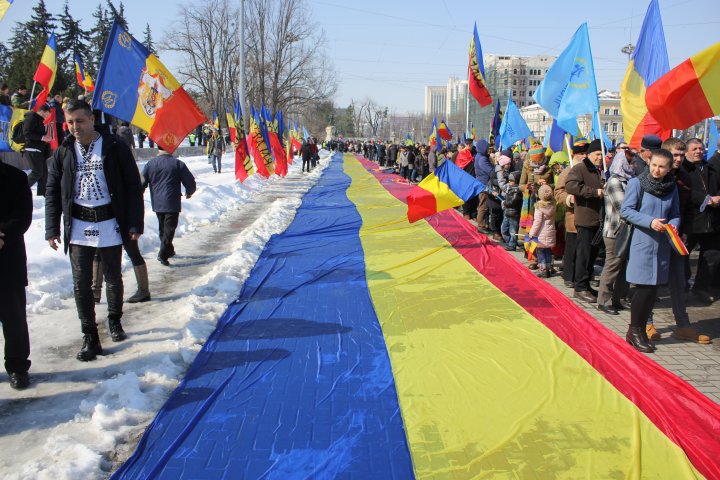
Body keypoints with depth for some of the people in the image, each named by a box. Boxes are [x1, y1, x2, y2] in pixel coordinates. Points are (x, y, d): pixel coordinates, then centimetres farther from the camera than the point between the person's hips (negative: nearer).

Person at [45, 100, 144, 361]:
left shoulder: (115, 148, -5)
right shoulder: (63, 152, 3)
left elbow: (133, 187, -3)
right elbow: (52, 192, 8)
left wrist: (135, 223, -7)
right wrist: (52, 228, 1)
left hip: (110, 224, -2)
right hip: (78, 227, 2)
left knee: (113, 278, 13)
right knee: (81, 284, -1)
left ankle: (115, 320, 36)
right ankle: (90, 338, 8)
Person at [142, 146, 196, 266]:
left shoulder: (150, 164, 2)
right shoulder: (178, 164, -6)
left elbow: (142, 183, 4)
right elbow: (190, 181, -2)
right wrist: (189, 192, 19)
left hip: (157, 203, 4)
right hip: (172, 203, -4)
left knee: (162, 228, 20)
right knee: (169, 228, -4)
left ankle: (169, 251, 32)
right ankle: (163, 254, -15)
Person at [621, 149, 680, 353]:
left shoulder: (671, 188, 8)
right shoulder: (636, 183, -6)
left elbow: (675, 214, 15)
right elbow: (625, 210, -10)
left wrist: (673, 225, -8)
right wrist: (650, 221, -20)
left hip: (661, 244, 5)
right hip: (642, 242, -5)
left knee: (652, 289, 8)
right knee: (644, 288, -6)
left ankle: (639, 329, 20)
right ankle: (635, 330, 9)